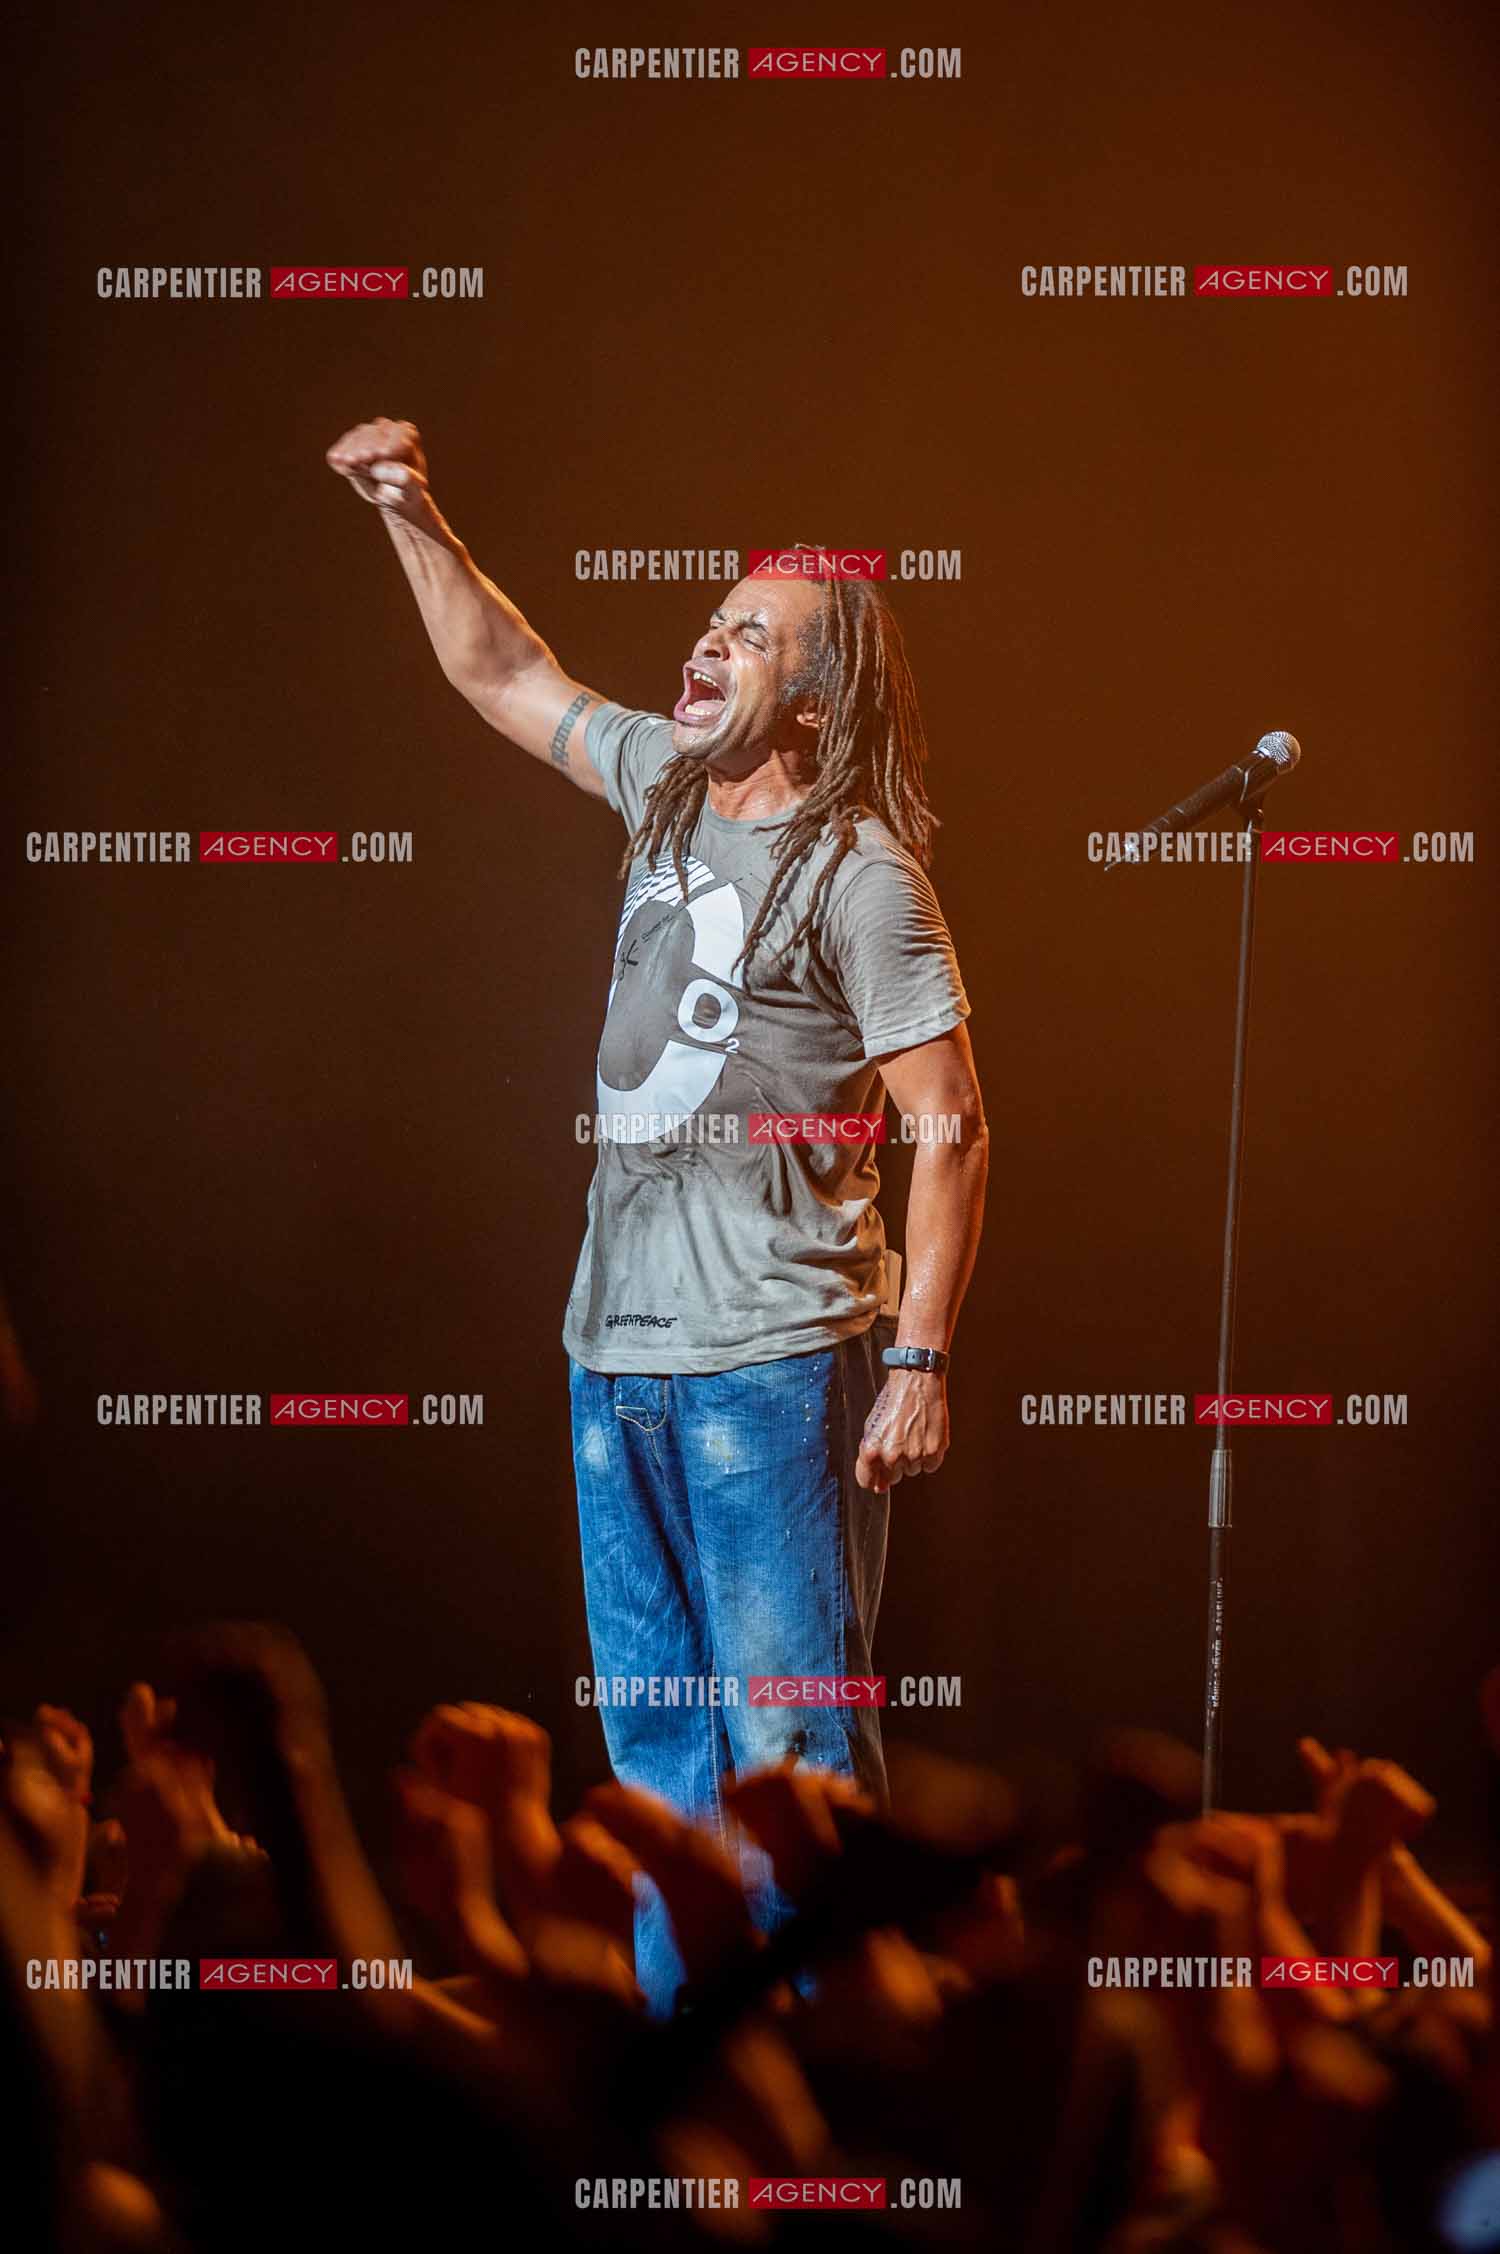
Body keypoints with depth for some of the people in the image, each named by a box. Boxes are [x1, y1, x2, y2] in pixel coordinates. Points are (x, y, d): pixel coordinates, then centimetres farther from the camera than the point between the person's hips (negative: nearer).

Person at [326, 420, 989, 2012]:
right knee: (653, 1728, 13)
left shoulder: (858, 871, -10)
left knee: (788, 1730, -5)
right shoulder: (668, 790, 10)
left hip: (776, 1360, -8)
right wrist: (411, 517, 12)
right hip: (619, 1347, 8)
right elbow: (503, 673, 24)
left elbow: (950, 1127, -11)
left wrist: (919, 1358, -16)